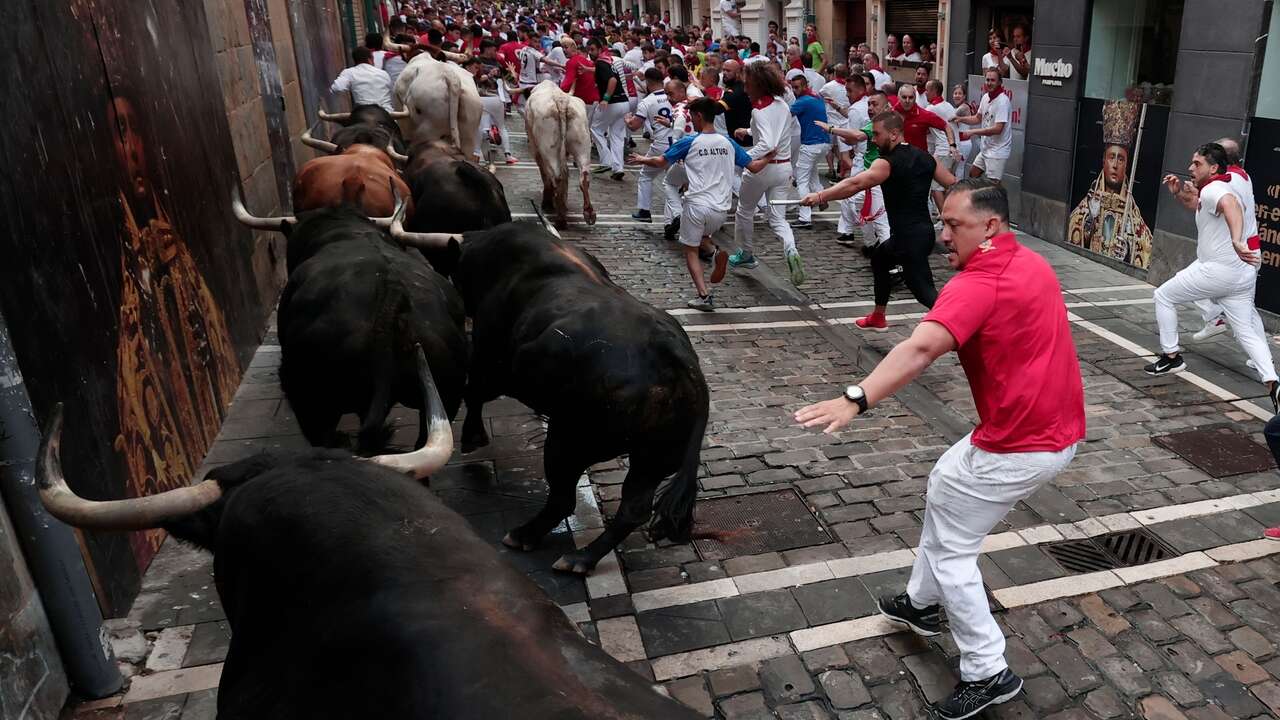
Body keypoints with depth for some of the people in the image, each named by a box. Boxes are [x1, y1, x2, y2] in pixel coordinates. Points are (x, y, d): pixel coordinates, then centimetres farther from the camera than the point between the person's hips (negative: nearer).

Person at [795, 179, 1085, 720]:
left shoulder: (979, 284, -23)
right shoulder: (1032, 264, 8)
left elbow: (921, 348, -40)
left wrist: (856, 399, -51)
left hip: (1020, 445, -10)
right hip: (1058, 430, 10)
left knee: (950, 550, 3)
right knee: (943, 485, 26)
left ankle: (988, 674, 15)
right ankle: (922, 603, 40)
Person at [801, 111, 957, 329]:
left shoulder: (888, 163, -14)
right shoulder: (924, 157, 9)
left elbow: (855, 184, -29)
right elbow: (954, 186, 13)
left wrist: (819, 197, -31)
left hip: (909, 237, -9)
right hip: (924, 231, 9)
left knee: (922, 289, -7)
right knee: (879, 258, 28)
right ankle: (878, 318, 40)